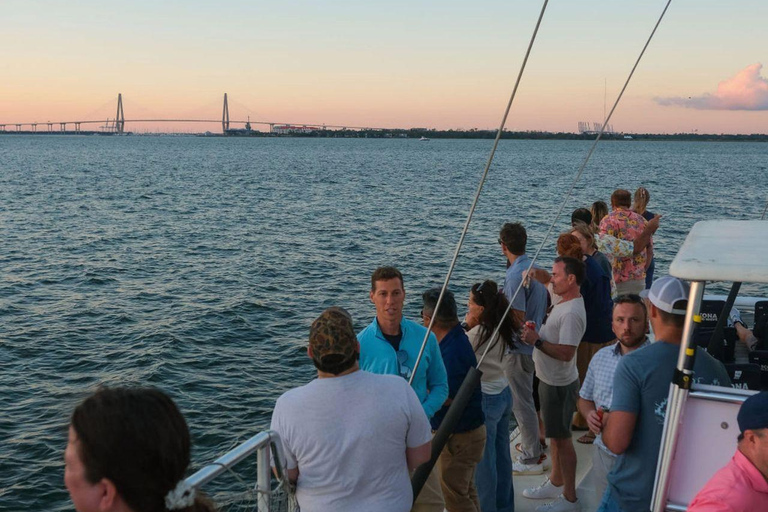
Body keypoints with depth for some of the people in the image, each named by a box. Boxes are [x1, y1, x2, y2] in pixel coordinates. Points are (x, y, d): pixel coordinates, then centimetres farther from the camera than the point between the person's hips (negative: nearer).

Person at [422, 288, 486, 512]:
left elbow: (446, 397, -24)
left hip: (460, 435, -10)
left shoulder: (453, 350, -27)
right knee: (465, 489, 21)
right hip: (464, 430, 10)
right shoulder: (455, 338, 3)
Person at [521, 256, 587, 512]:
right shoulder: (565, 303, 6)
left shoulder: (571, 313, -27)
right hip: (550, 380, 10)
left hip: (560, 385, -10)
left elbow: (566, 353, -33)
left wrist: (537, 341, -27)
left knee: (562, 439, 1)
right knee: (555, 435, 22)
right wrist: (536, 331, 1)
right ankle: (556, 482, 38)